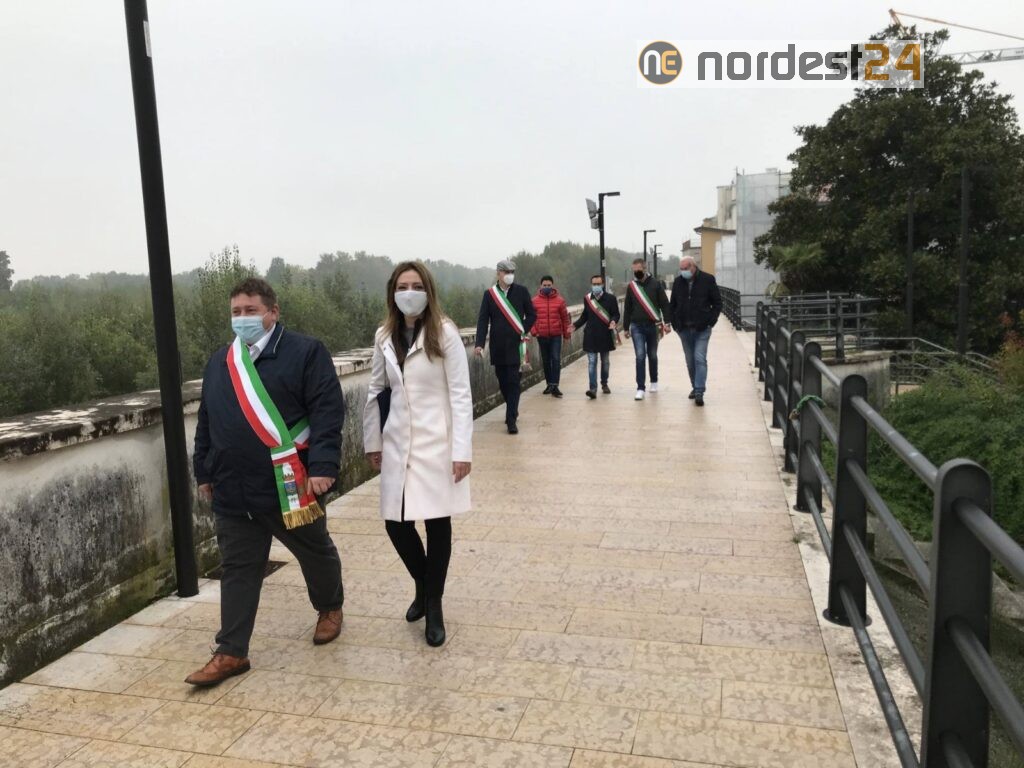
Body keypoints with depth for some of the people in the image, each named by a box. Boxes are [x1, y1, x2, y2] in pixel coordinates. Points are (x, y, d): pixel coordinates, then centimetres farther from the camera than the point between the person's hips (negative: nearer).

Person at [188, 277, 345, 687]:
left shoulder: (306, 352, -8)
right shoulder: (219, 361, 12)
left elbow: (328, 410, -15)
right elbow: (206, 422, 18)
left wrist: (323, 465, -22)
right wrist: (205, 472, 18)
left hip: (290, 486, -4)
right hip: (233, 491, 5)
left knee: (316, 553, 16)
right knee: (238, 570, 9)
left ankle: (330, 607, 42)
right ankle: (231, 653, 18)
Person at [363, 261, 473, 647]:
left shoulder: (445, 333, -10)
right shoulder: (384, 336, 4)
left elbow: (460, 394, -11)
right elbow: (375, 391, 13)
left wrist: (462, 450, -14)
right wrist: (372, 441, 14)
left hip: (436, 442, -4)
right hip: (398, 443, 4)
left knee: (437, 524, 4)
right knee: (396, 523, 6)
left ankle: (434, 605, 24)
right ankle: (423, 585, 34)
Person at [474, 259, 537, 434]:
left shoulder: (521, 292, 1)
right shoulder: (489, 294, 3)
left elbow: (532, 315, 6)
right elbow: (483, 320, -1)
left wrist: (523, 331, -8)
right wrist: (480, 344, -11)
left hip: (516, 345, -2)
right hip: (497, 346, 2)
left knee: (514, 382, -6)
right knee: (502, 381, 11)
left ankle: (511, 420, -6)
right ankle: (512, 411, 32)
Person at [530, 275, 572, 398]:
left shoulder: (560, 300, 0)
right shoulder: (535, 301, 1)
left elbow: (565, 318, 5)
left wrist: (567, 334, 7)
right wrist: (533, 331, -5)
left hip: (556, 335, -1)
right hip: (542, 336, 2)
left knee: (556, 359, -10)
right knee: (546, 361, 10)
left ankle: (555, 385, -9)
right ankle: (549, 384, 22)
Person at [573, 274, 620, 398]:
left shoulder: (610, 298, -2)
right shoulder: (587, 299, 6)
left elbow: (616, 314, -1)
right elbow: (585, 316, 12)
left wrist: (613, 321, -22)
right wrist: (575, 325, 0)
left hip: (605, 335, 0)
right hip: (590, 335, 1)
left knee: (605, 361, 15)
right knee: (592, 362, -6)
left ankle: (604, 384, 33)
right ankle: (593, 388, -10)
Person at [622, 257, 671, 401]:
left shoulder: (655, 284, -2)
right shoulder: (631, 286, 4)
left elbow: (665, 304, -2)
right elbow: (627, 308, 10)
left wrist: (666, 323, -11)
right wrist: (626, 327, 11)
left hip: (652, 325, 0)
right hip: (636, 326, 0)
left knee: (652, 356, 13)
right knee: (640, 356, -9)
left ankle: (654, 382, 33)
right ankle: (640, 388, -9)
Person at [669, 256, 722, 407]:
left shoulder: (708, 280, -5)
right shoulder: (678, 282, 6)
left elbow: (717, 303, -1)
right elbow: (672, 304, 13)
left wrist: (711, 321, -9)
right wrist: (674, 322, 3)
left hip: (702, 328, -4)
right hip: (684, 328, 4)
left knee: (700, 358, -11)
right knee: (690, 361, 11)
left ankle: (699, 391, -11)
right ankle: (695, 387, 24)